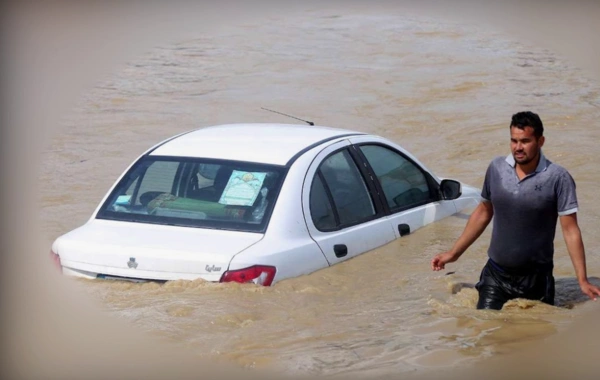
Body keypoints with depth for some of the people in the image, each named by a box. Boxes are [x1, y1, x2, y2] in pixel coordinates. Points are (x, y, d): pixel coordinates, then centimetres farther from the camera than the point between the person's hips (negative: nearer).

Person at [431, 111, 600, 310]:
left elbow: (570, 230, -13)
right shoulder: (496, 168, -1)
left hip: (536, 278, -3)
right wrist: (454, 253, 14)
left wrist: (582, 280, -17)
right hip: (496, 274, 3)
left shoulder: (558, 178, -13)